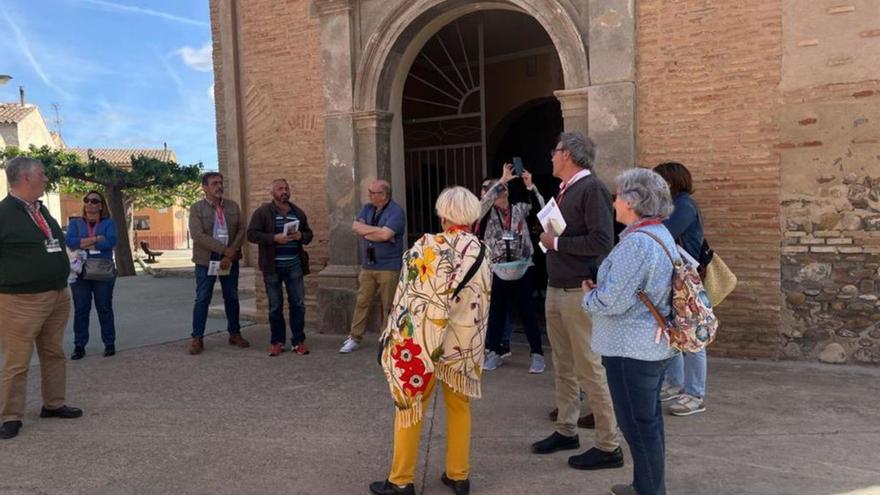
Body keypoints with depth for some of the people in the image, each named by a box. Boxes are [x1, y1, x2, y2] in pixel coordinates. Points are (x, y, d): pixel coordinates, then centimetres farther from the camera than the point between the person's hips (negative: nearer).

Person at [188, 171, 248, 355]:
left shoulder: (233, 206, 8)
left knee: (232, 298, 11)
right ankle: (197, 338, 8)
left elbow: (241, 231, 2)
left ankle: (235, 334, 23)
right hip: (206, 259, -3)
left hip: (230, 259, 3)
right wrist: (224, 250, -19)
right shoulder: (196, 208, -4)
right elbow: (197, 235, -14)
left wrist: (231, 254, -12)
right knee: (202, 299, 1)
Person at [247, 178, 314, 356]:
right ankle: (276, 341, 17)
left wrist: (301, 236, -7)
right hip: (273, 266, -3)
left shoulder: (298, 212, 11)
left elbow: (309, 234, 16)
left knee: (298, 303, 3)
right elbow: (251, 234, -9)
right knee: (275, 306, 6)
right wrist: (274, 238, -21)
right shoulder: (262, 212, -2)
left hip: (294, 265, 3)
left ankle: (298, 341, 12)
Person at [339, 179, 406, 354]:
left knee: (387, 306, 3)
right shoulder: (367, 208, 10)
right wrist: (378, 230, -11)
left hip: (388, 267, -6)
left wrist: (366, 232, -7)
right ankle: (354, 338, 18)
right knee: (362, 302, 9)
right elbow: (355, 227, -2)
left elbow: (384, 235, -23)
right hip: (367, 265, 6)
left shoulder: (396, 212, -11)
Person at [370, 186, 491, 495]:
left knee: (409, 406, 9)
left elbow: (409, 301, -12)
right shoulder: (482, 254, -1)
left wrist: (392, 340, -2)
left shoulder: (428, 248, -14)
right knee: (459, 408, 17)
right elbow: (483, 306, 6)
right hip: (466, 343, 4)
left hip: (423, 342, -4)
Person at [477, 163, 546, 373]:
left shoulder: (520, 208, 4)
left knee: (527, 312, 4)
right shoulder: (488, 213, 2)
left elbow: (540, 207, -10)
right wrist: (502, 180, -23)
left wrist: (530, 186, -22)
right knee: (496, 313, 9)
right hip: (497, 270, 1)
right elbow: (484, 202, -19)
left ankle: (536, 353, 13)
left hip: (522, 269, 0)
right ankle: (495, 352, 21)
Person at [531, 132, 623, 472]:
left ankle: (609, 447, 7)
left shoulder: (591, 188, -13)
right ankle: (566, 431, 28)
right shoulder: (563, 190, 14)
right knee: (563, 367, 15)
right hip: (555, 290, 9)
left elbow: (602, 241, -22)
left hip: (579, 292, -9)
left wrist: (557, 242, -15)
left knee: (590, 369, -3)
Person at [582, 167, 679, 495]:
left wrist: (589, 295, -3)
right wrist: (598, 289, 9)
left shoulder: (636, 242, -23)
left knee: (638, 425, 2)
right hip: (654, 344, 11)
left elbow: (612, 301, -24)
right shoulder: (661, 235, 10)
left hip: (631, 349, -10)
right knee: (649, 420, 20)